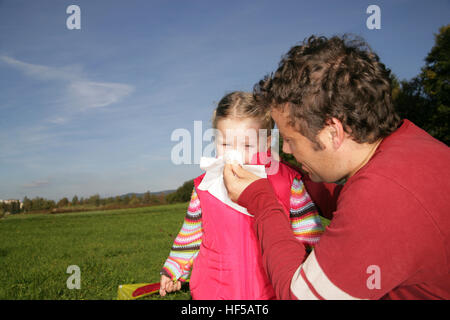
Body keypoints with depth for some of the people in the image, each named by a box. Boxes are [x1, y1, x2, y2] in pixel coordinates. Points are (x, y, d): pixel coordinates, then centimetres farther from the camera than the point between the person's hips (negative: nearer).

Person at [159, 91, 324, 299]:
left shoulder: (287, 181, -9)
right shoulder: (205, 187, -4)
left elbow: (309, 233, 0)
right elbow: (191, 234, 9)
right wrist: (174, 269, 14)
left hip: (272, 290, 0)